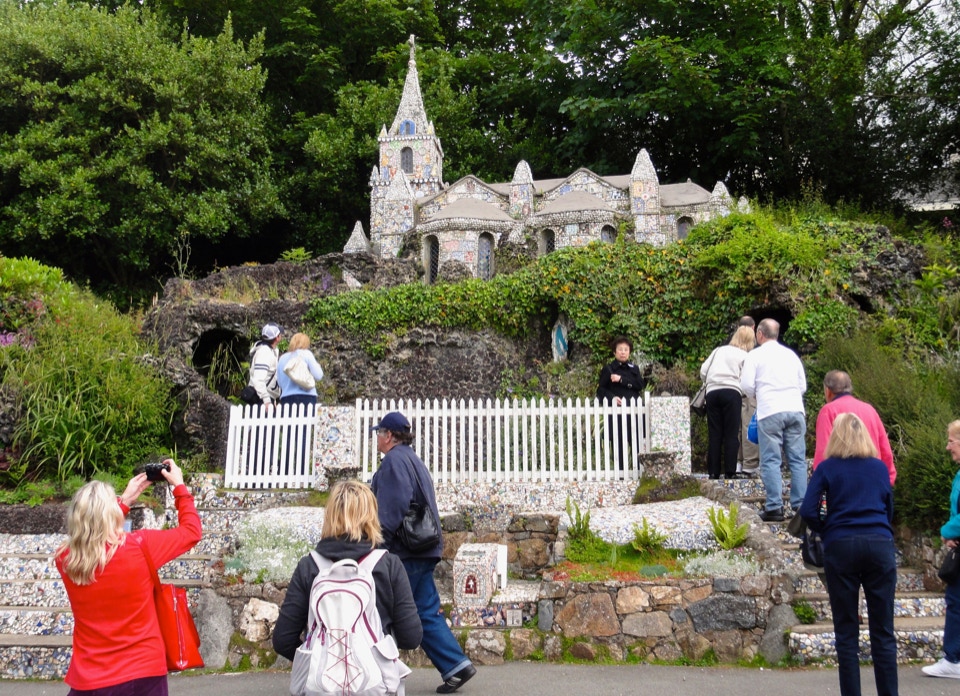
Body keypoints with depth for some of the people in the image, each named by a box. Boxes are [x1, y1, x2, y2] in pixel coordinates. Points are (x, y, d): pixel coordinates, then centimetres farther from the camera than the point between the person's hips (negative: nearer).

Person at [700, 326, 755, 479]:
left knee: (715, 434, 5)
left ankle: (713, 472, 4)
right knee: (731, 434, 0)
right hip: (732, 392, -3)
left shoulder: (718, 350, 20)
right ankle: (730, 472, -4)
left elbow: (703, 371, 13)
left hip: (712, 392, 3)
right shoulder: (744, 356, 9)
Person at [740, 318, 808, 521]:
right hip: (795, 410, 4)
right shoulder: (791, 354, 17)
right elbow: (803, 385, 20)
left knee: (771, 460, -1)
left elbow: (747, 385, -3)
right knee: (797, 459, 6)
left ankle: (774, 507, -5)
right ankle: (801, 505, 5)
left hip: (770, 412, -4)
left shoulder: (755, 355, 3)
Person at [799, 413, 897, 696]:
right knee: (883, 631, 6)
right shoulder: (880, 467, 10)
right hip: (880, 545, 2)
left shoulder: (827, 468, 2)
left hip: (840, 546, -2)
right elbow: (889, 511, 18)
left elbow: (808, 511, -6)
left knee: (846, 632, 5)